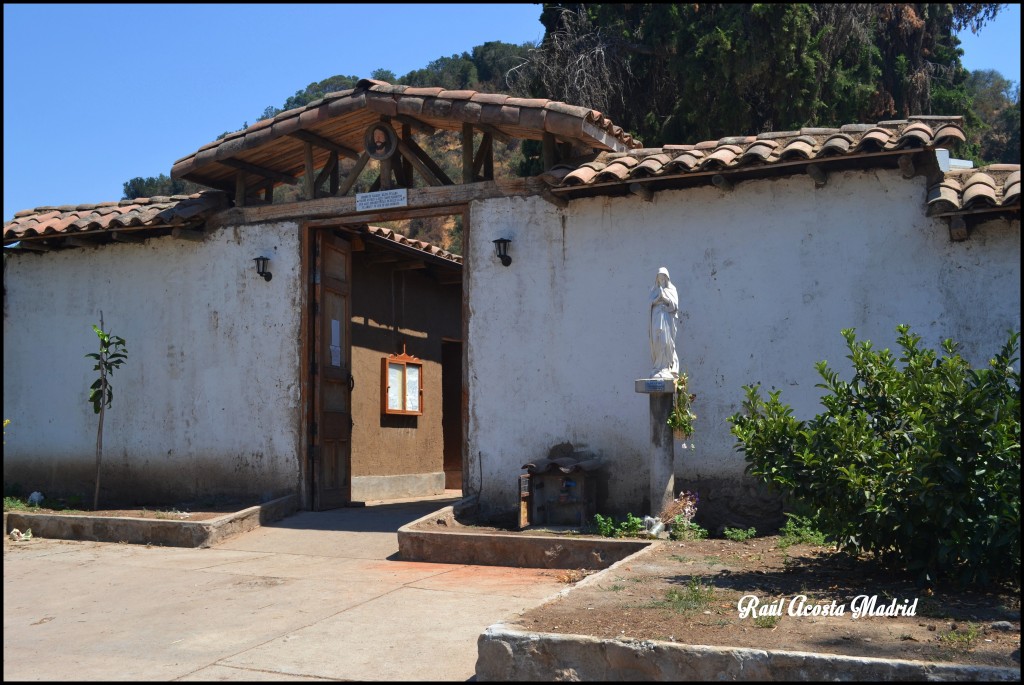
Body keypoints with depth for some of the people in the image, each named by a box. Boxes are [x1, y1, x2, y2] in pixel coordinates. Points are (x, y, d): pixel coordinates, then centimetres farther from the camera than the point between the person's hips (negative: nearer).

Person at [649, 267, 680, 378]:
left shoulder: (671, 289, 7)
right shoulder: (654, 290, 16)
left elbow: (674, 304, -2)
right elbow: (651, 302, 6)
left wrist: (664, 297, -12)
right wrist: (658, 298, -10)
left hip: (667, 318, -3)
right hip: (657, 318, 3)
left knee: (666, 341, -12)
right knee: (656, 342, -2)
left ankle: (666, 366, -12)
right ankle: (658, 367, 1)